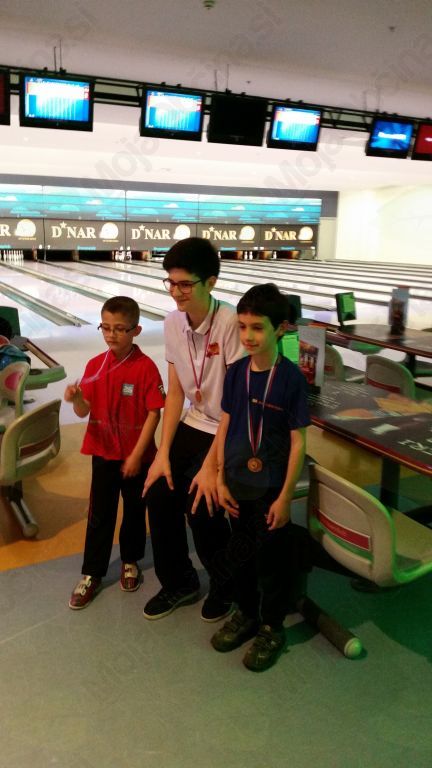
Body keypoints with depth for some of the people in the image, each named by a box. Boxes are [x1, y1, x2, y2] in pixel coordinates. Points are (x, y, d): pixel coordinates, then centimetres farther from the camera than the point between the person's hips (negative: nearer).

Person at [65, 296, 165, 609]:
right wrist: (76, 398, -26)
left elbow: (154, 414, -14)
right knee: (99, 515, 12)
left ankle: (130, 562, 37)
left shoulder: (146, 367, -16)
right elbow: (84, 411, -2)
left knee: (135, 511, 15)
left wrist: (137, 455, -15)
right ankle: (92, 574, 26)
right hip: (103, 453, 3)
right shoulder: (95, 365, -4)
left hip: (136, 455, -3)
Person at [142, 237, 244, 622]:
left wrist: (212, 465, -22)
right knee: (158, 493, -2)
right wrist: (163, 452, -3)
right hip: (194, 425, 6)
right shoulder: (173, 323, -4)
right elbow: (175, 392, 2)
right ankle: (179, 583, 24)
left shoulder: (231, 323, -24)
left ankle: (227, 587, 20)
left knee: (201, 506, -13)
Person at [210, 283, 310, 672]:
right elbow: (225, 427, 3)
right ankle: (245, 614, 42)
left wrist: (285, 496, -12)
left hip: (271, 489, -4)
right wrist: (221, 480, 2)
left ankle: (272, 628, 33)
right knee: (239, 555, 19)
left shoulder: (291, 378, -16)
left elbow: (298, 442, -13)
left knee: (271, 561, 12)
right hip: (238, 485, 5)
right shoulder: (236, 372, -3)